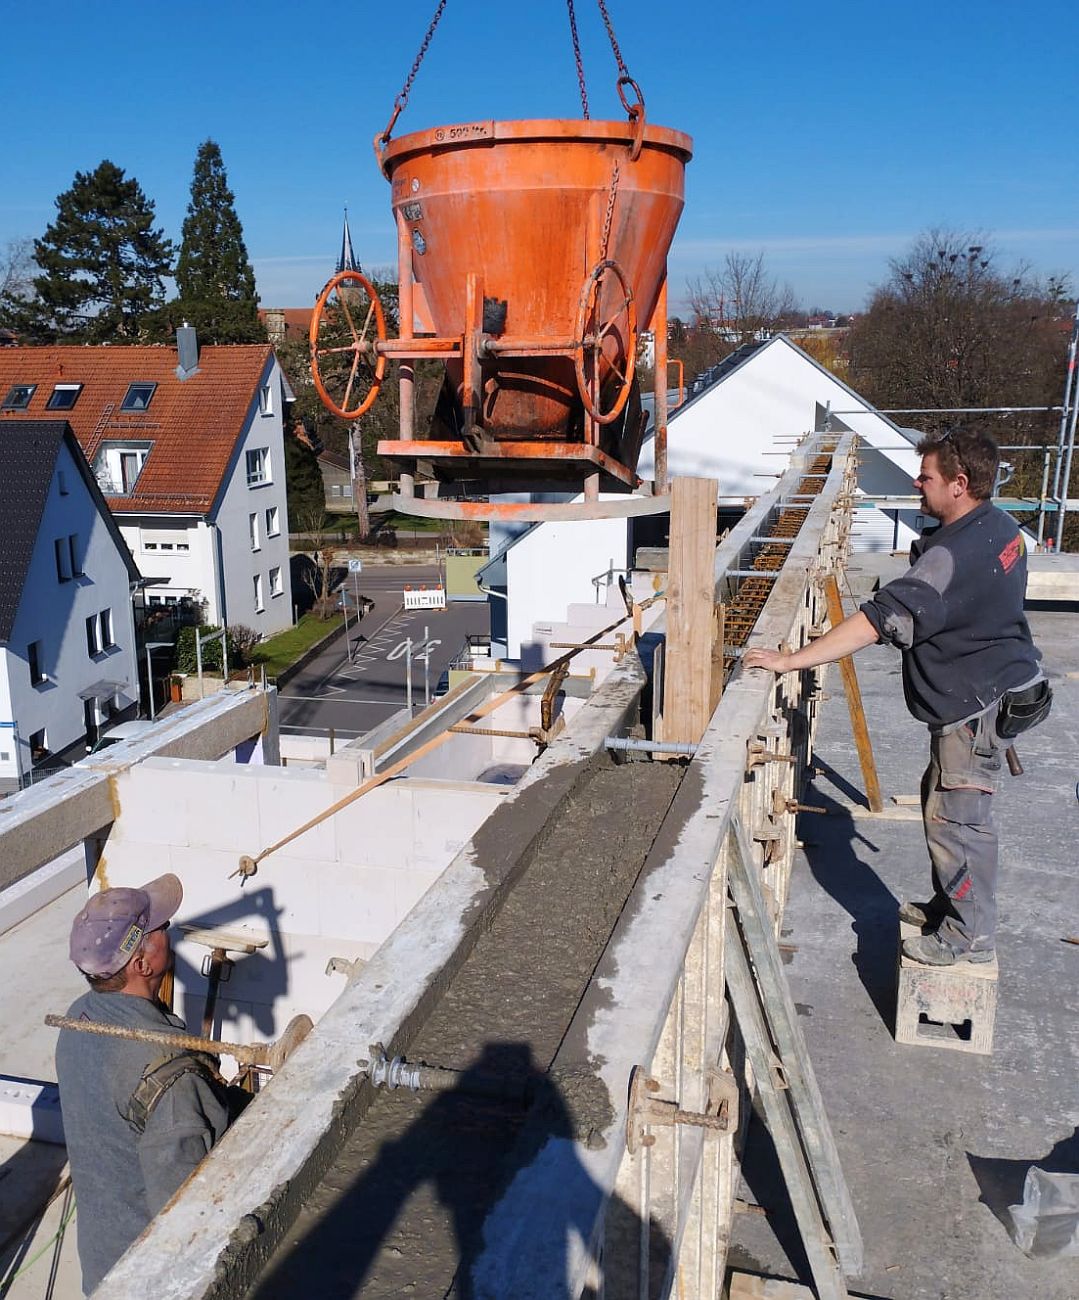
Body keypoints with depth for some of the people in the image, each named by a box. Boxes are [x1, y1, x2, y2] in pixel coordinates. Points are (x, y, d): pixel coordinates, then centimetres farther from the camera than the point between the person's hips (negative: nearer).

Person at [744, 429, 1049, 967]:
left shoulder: (955, 554, -29)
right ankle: (950, 905, 36)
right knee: (943, 798, 21)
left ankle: (971, 934, 15)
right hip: (994, 686, 11)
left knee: (954, 815, 0)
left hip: (978, 703, -11)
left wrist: (792, 660, -33)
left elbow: (879, 620, -34)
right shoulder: (999, 527, 4)